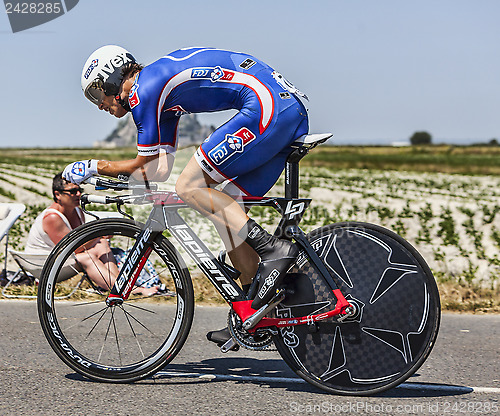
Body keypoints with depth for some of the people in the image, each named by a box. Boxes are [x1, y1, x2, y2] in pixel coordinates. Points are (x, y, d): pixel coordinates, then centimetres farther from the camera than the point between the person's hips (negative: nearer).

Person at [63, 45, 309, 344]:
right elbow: (161, 168, 25)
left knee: (189, 186, -8)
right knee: (222, 203, 11)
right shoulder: (162, 91, 25)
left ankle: (273, 250, -12)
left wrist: (94, 167, 14)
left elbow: (147, 168, 1)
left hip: (267, 106, -10)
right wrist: (109, 174, 26)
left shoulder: (143, 90, -4)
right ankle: (251, 311, 12)